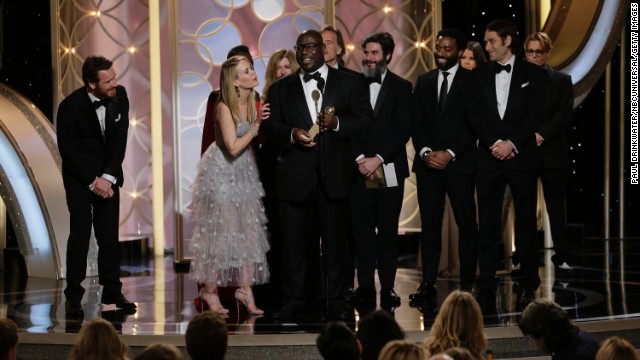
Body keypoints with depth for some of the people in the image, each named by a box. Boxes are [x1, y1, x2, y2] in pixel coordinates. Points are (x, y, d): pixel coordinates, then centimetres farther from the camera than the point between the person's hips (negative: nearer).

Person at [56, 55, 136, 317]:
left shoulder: (120, 96, -9)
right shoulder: (70, 106, -19)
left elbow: (120, 140, -5)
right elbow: (68, 150, -13)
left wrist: (107, 177, -13)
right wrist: (92, 182, -15)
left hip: (108, 174, 4)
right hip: (79, 175, -4)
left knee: (109, 233, 3)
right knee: (80, 232, -8)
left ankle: (112, 291, 10)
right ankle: (73, 296, -2)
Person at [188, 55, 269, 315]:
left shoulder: (253, 101, 0)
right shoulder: (225, 107, -21)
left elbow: (258, 138, 7)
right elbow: (233, 147, -24)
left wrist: (261, 123, -11)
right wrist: (256, 126, -18)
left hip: (245, 171, 7)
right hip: (222, 171, -7)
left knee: (249, 230, 3)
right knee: (220, 230, -1)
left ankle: (245, 289, 8)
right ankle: (210, 291, 10)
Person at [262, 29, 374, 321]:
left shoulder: (347, 83, 10)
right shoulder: (281, 88, 14)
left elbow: (365, 118, 5)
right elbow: (269, 124, 6)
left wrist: (337, 122, -13)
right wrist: (292, 133, -14)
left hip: (334, 173, -1)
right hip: (295, 174, 1)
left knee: (335, 236, 3)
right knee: (294, 237, 1)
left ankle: (336, 298, 11)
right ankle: (293, 299, 7)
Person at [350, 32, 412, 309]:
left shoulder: (401, 87, 5)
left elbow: (403, 130, -2)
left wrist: (378, 159, -11)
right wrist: (360, 159, -8)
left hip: (389, 170, -1)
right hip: (359, 169, 1)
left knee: (388, 230, 1)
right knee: (362, 230, 0)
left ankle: (387, 286, 5)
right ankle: (365, 286, 4)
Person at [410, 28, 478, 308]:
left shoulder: (471, 81, 0)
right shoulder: (423, 81, 14)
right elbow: (416, 122, 9)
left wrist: (450, 154, -13)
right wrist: (425, 151, -7)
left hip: (460, 164, -3)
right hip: (428, 164, 3)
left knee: (466, 225, 1)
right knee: (429, 225, 1)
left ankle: (467, 284, 6)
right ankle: (428, 285, 1)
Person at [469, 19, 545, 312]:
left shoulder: (531, 73, 4)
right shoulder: (481, 76, 11)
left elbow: (534, 114, -3)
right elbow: (475, 116, 5)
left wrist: (512, 143, -12)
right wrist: (495, 143, -9)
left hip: (522, 156, -2)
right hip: (489, 157, 2)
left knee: (525, 222, 2)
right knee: (488, 223, -1)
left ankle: (528, 285, 10)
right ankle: (486, 285, 1)